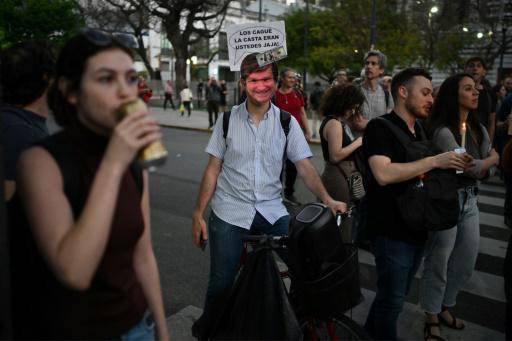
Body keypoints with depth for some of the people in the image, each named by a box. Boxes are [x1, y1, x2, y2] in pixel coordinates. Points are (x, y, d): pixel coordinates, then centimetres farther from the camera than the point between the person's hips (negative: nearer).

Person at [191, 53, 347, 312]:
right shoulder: (228, 120, 0)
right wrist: (198, 214, -1)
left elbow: (304, 166, -2)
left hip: (272, 211, 1)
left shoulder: (287, 122, 2)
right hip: (229, 212, -1)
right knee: (221, 283, 3)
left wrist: (327, 200, -17)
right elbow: (213, 169, 1)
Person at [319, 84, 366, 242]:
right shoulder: (334, 123, -16)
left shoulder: (341, 121, 15)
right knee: (344, 224, -3)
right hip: (338, 178, -11)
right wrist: (358, 142, -16)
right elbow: (335, 155, -22)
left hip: (343, 177, 11)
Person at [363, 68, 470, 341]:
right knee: (392, 298, 5)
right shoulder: (380, 127, -15)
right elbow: (383, 174, -29)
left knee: (398, 293, 23)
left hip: (416, 227, 9)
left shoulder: (417, 129, 11)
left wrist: (452, 166, 4)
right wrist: (434, 161, -25)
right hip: (391, 230, -8)